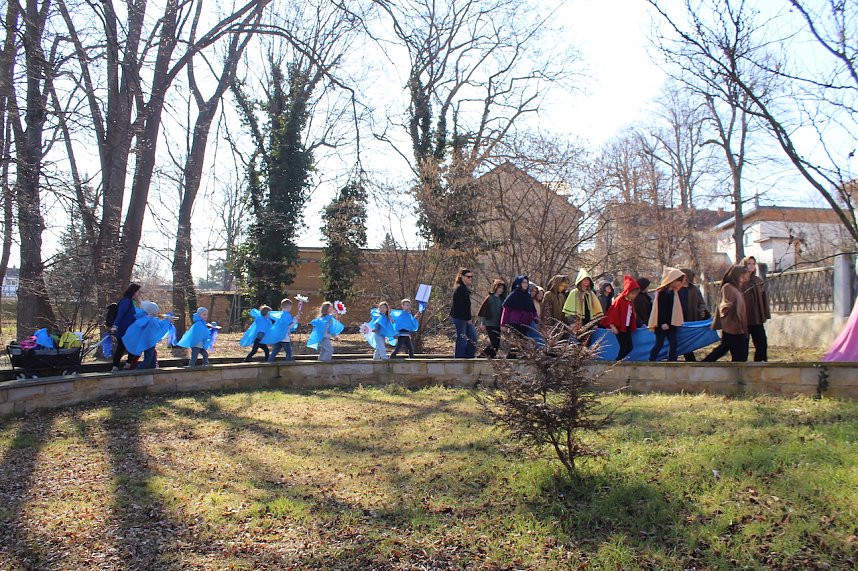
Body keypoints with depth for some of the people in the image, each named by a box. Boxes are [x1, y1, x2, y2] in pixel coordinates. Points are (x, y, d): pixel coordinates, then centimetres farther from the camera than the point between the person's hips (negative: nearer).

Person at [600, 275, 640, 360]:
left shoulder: (631, 302, 10)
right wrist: (612, 325, -19)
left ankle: (619, 361, 16)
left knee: (630, 347, 3)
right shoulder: (619, 300, -12)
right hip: (619, 328, -7)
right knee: (624, 347, -9)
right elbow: (612, 313, -16)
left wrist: (633, 326, 15)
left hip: (627, 328, 8)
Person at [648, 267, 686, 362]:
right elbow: (660, 309, -17)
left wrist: (678, 322, 20)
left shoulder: (674, 292, 13)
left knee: (673, 344, 3)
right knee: (659, 344, -4)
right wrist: (663, 323, -20)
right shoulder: (662, 292, -13)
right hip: (662, 324, -8)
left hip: (671, 323, 8)